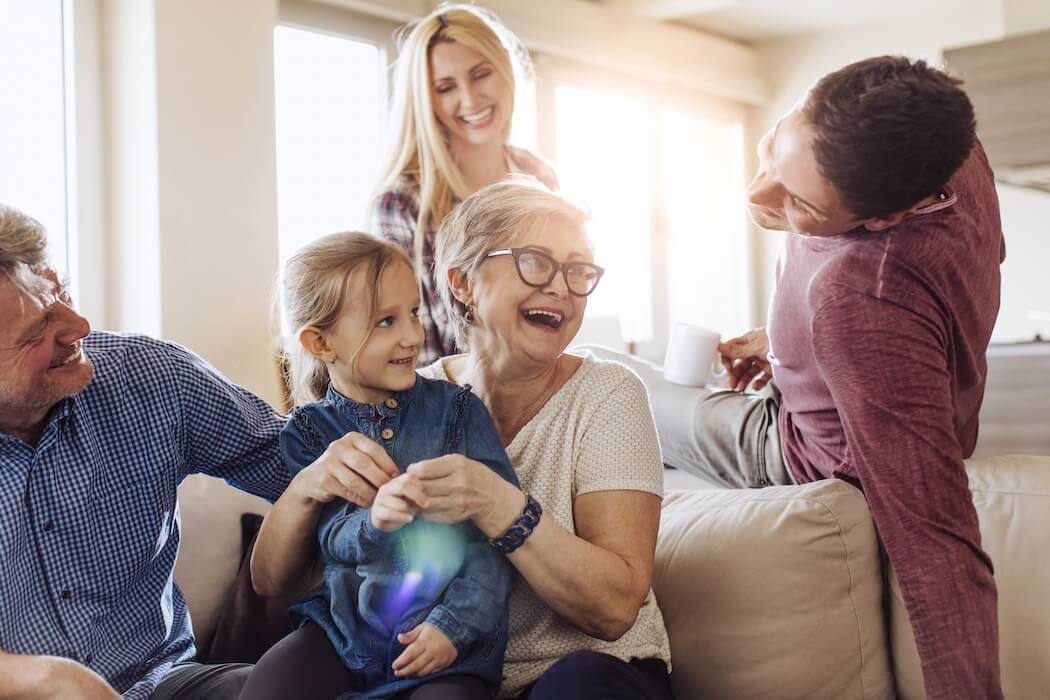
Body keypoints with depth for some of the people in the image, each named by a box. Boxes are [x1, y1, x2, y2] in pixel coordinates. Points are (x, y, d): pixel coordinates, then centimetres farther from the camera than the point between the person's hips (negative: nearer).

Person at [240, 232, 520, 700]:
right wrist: (373, 523, -30)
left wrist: (454, 624, -16)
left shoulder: (457, 409, 0)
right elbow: (332, 539, -6)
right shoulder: (309, 431, 4)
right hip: (346, 625, 1)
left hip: (450, 640, -1)